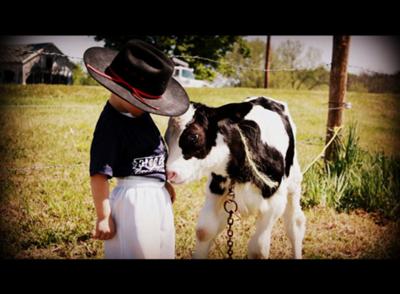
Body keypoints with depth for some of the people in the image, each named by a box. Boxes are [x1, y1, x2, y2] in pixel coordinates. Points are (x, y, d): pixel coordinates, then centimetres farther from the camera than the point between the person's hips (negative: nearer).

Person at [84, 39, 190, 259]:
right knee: (138, 253, 2)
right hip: (134, 200, -9)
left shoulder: (139, 113, 6)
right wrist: (104, 217, -18)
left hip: (156, 197, 9)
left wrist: (164, 184, 25)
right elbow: (98, 174, -20)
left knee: (159, 252, 20)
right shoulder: (111, 125, -20)